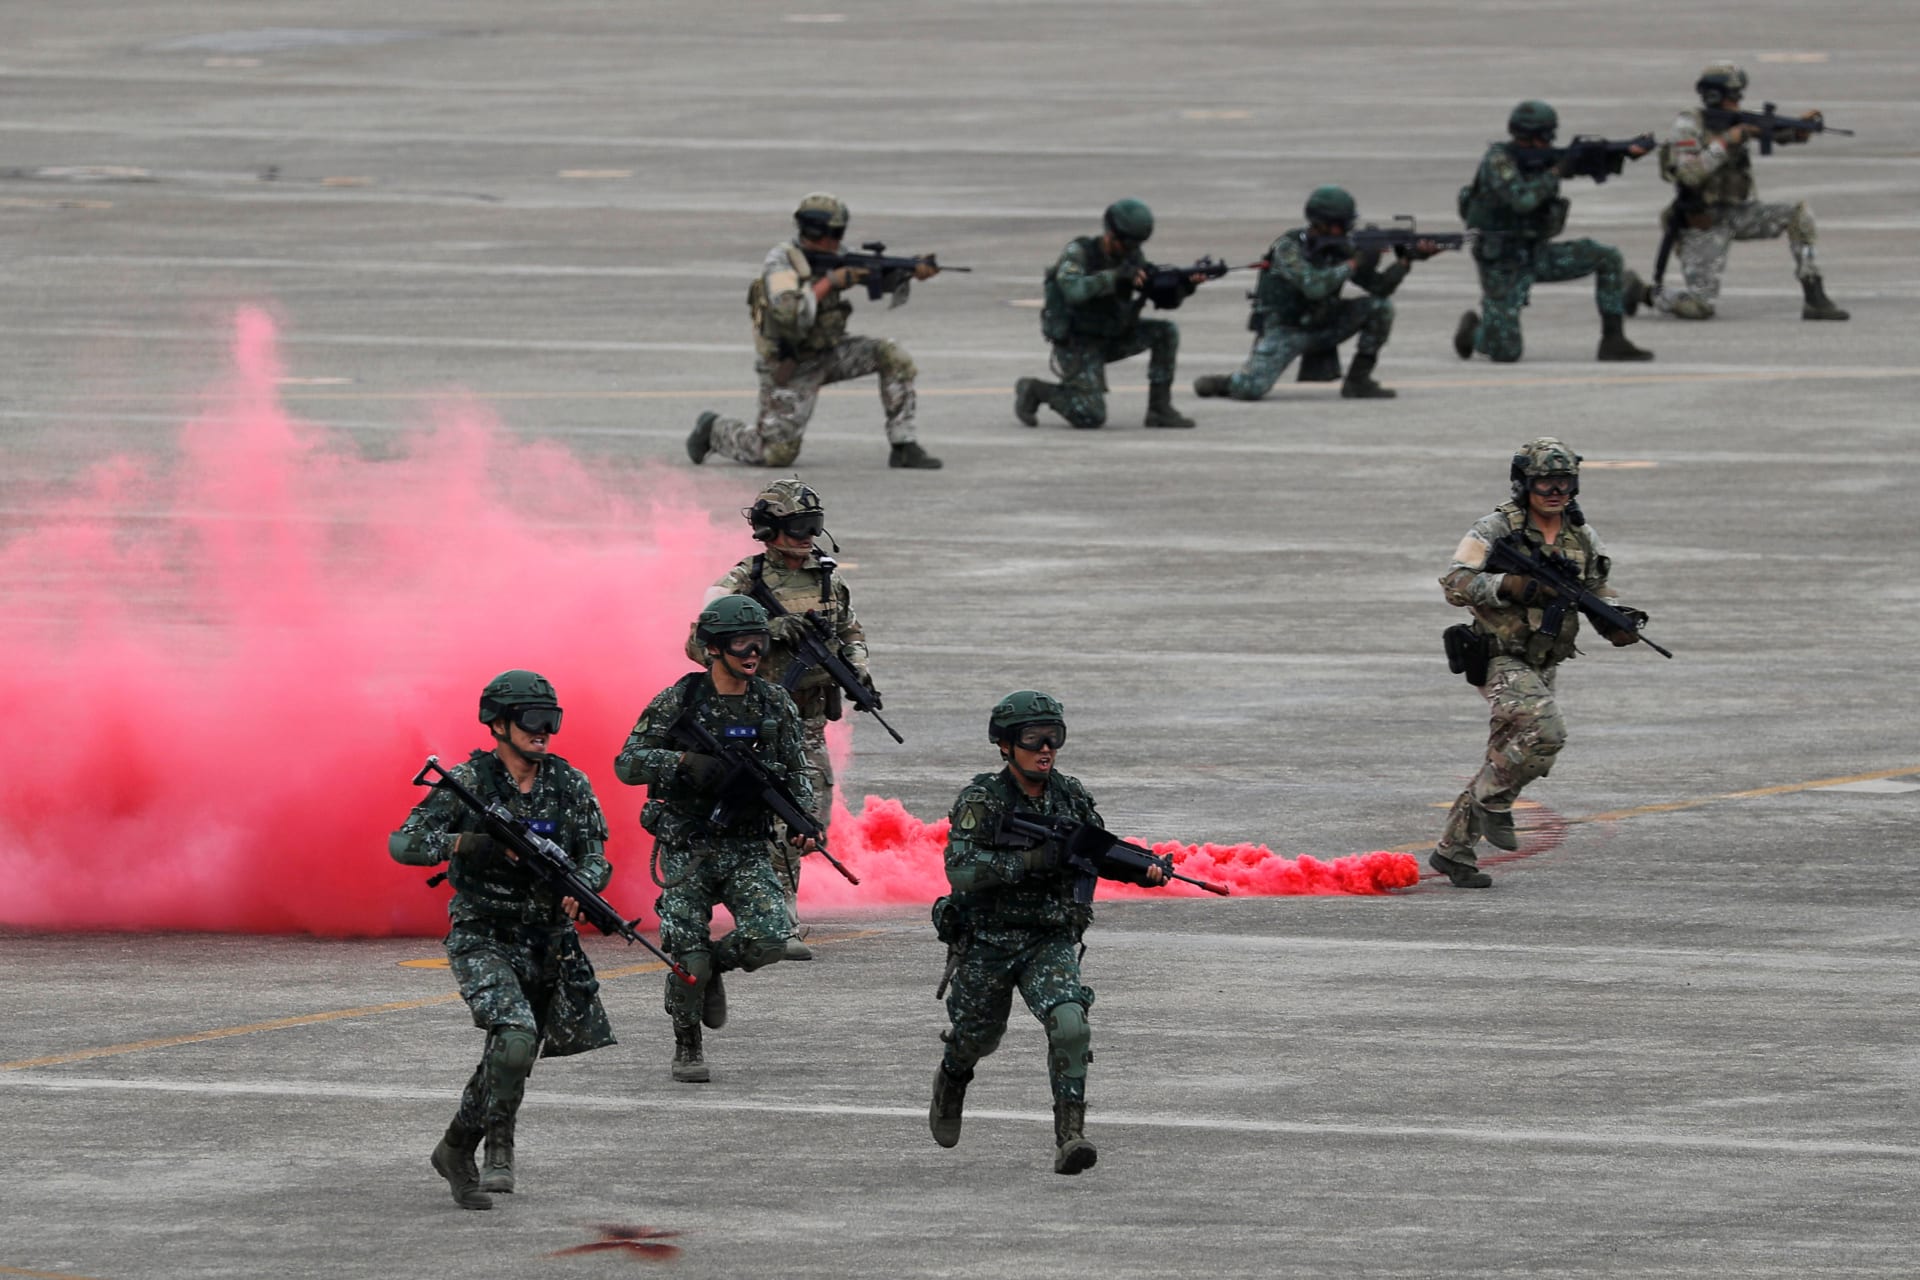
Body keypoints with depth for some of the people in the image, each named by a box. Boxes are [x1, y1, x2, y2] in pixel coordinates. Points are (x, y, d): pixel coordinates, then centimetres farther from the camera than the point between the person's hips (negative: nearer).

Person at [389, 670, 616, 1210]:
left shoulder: (570, 785, 2)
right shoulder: (466, 783, -11)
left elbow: (596, 857, 2)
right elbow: (402, 844, -13)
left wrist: (577, 889, -21)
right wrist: (468, 844, -29)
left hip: (548, 943, 5)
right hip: (483, 939, -5)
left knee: (509, 1059, 15)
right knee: (515, 1038, -27)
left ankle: (456, 1151, 38)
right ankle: (499, 1147, -11)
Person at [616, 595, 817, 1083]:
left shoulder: (775, 705, 3)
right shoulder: (678, 701, -7)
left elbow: (796, 776, 11)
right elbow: (627, 764, -8)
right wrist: (684, 761, -23)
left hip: (747, 848, 3)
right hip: (686, 850, -3)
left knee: (769, 940, -17)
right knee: (689, 959, -7)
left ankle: (714, 965, 16)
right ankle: (687, 1048, 17)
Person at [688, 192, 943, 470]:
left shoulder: (829, 257, 1)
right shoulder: (782, 260, -21)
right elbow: (790, 313, -35)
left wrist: (913, 271, -13)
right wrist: (830, 282, -28)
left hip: (826, 352, 7)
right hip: (790, 367, -7)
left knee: (893, 357, -10)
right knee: (778, 454, -9)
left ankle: (904, 447, -3)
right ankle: (712, 430, 19)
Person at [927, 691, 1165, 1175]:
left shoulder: (1071, 796, -1)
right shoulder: (981, 800, -15)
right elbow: (961, 871, -26)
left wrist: (1144, 869, -10)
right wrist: (1032, 859, -32)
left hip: (1050, 942, 2)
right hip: (986, 943, -2)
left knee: (1070, 1025, -23)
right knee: (976, 1039, 18)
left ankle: (1070, 1135, -22)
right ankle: (950, 1081, 54)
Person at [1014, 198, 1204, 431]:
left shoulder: (1131, 256, -1)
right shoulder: (1078, 253, -19)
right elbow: (1073, 291, -38)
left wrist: (1185, 285, -22)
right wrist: (1116, 276, -45)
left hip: (1111, 339, 7)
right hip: (1077, 344, -7)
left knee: (1166, 331, -9)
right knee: (1092, 418, -18)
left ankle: (1160, 409, -2)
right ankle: (1033, 391, 7)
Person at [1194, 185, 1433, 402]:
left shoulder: (1341, 247, -2)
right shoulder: (1288, 247, -20)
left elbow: (1379, 286, -3)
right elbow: (1313, 286, -33)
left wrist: (1407, 259, -18)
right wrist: (1354, 263, -28)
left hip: (1321, 327, 6)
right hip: (1283, 330, -6)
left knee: (1380, 307, -11)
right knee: (1250, 390, -27)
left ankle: (1358, 381, -3)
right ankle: (1217, 384, 11)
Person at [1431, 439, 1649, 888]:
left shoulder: (1582, 538, 7)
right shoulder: (1496, 529, -12)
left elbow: (1599, 599, 14)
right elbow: (1454, 584, -19)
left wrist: (1624, 623, -8)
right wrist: (1509, 585, -32)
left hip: (1542, 667, 7)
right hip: (1501, 661, -7)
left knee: (1504, 762, 9)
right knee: (1544, 732, -28)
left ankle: (1452, 851, 20)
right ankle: (1495, 802, -6)